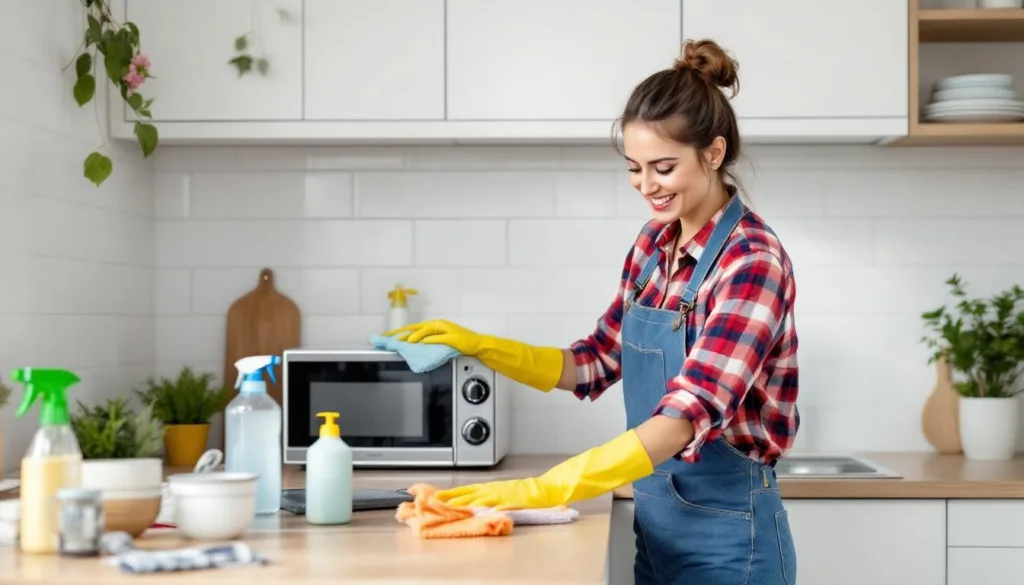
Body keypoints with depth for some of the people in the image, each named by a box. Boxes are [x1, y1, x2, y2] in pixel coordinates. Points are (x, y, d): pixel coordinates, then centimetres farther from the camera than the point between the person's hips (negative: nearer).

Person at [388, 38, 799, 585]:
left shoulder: (754, 261, -19)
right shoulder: (655, 243, 5)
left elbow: (687, 414, -30)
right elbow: (594, 364, 14)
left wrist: (543, 490, -37)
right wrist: (478, 346, 1)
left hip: (726, 535, -7)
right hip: (657, 525, 7)